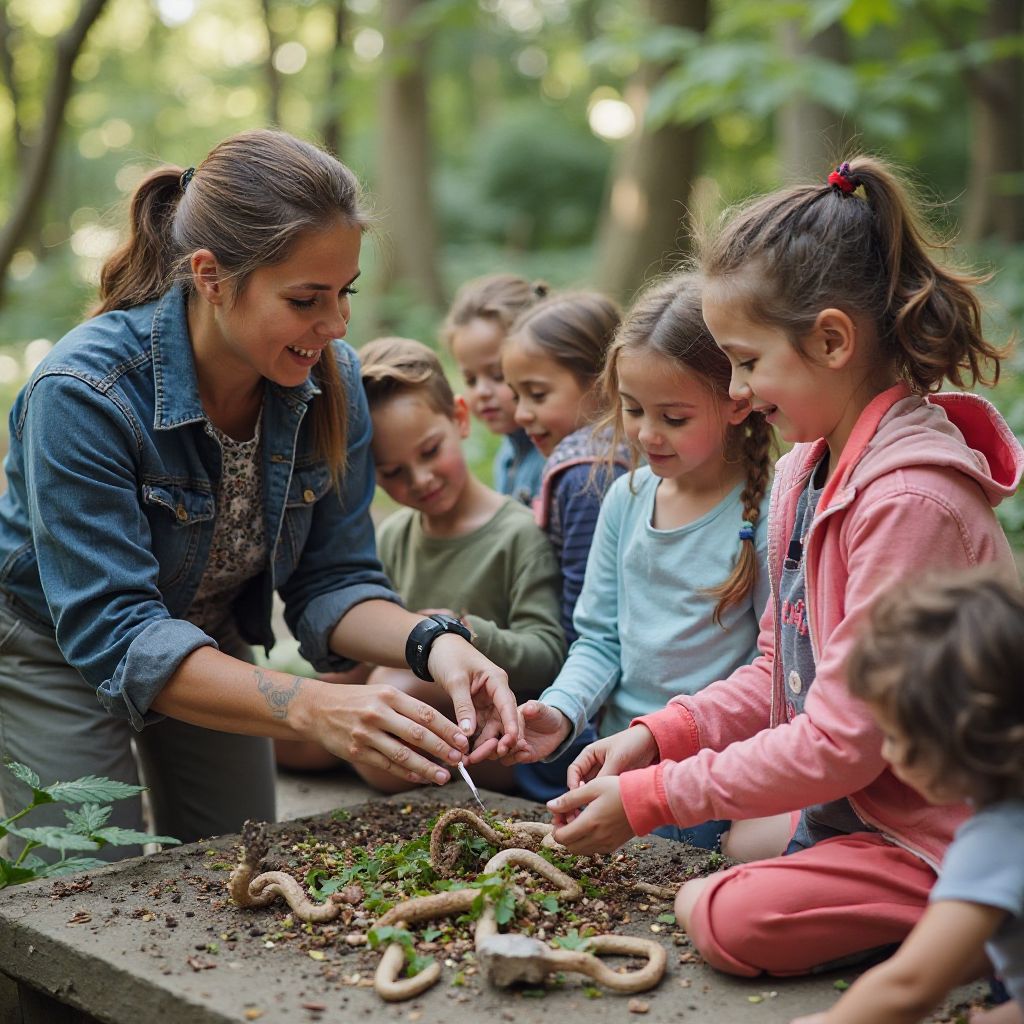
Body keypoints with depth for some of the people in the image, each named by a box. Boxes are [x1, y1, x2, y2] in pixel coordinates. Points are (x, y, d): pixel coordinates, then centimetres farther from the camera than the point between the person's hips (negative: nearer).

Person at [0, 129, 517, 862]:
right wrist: (307, 707, -48)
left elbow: (330, 579, -12)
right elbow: (118, 636, -35)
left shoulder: (330, 378, -17)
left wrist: (431, 643, -33)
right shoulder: (84, 395, -33)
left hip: (213, 646, 5)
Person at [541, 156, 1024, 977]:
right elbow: (779, 674, 12)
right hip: (841, 807, 9)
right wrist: (657, 736, -2)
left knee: (740, 923, -23)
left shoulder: (911, 499, -25)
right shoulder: (804, 470, 5)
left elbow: (843, 741, -24)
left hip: (933, 841, -9)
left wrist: (649, 799, -18)